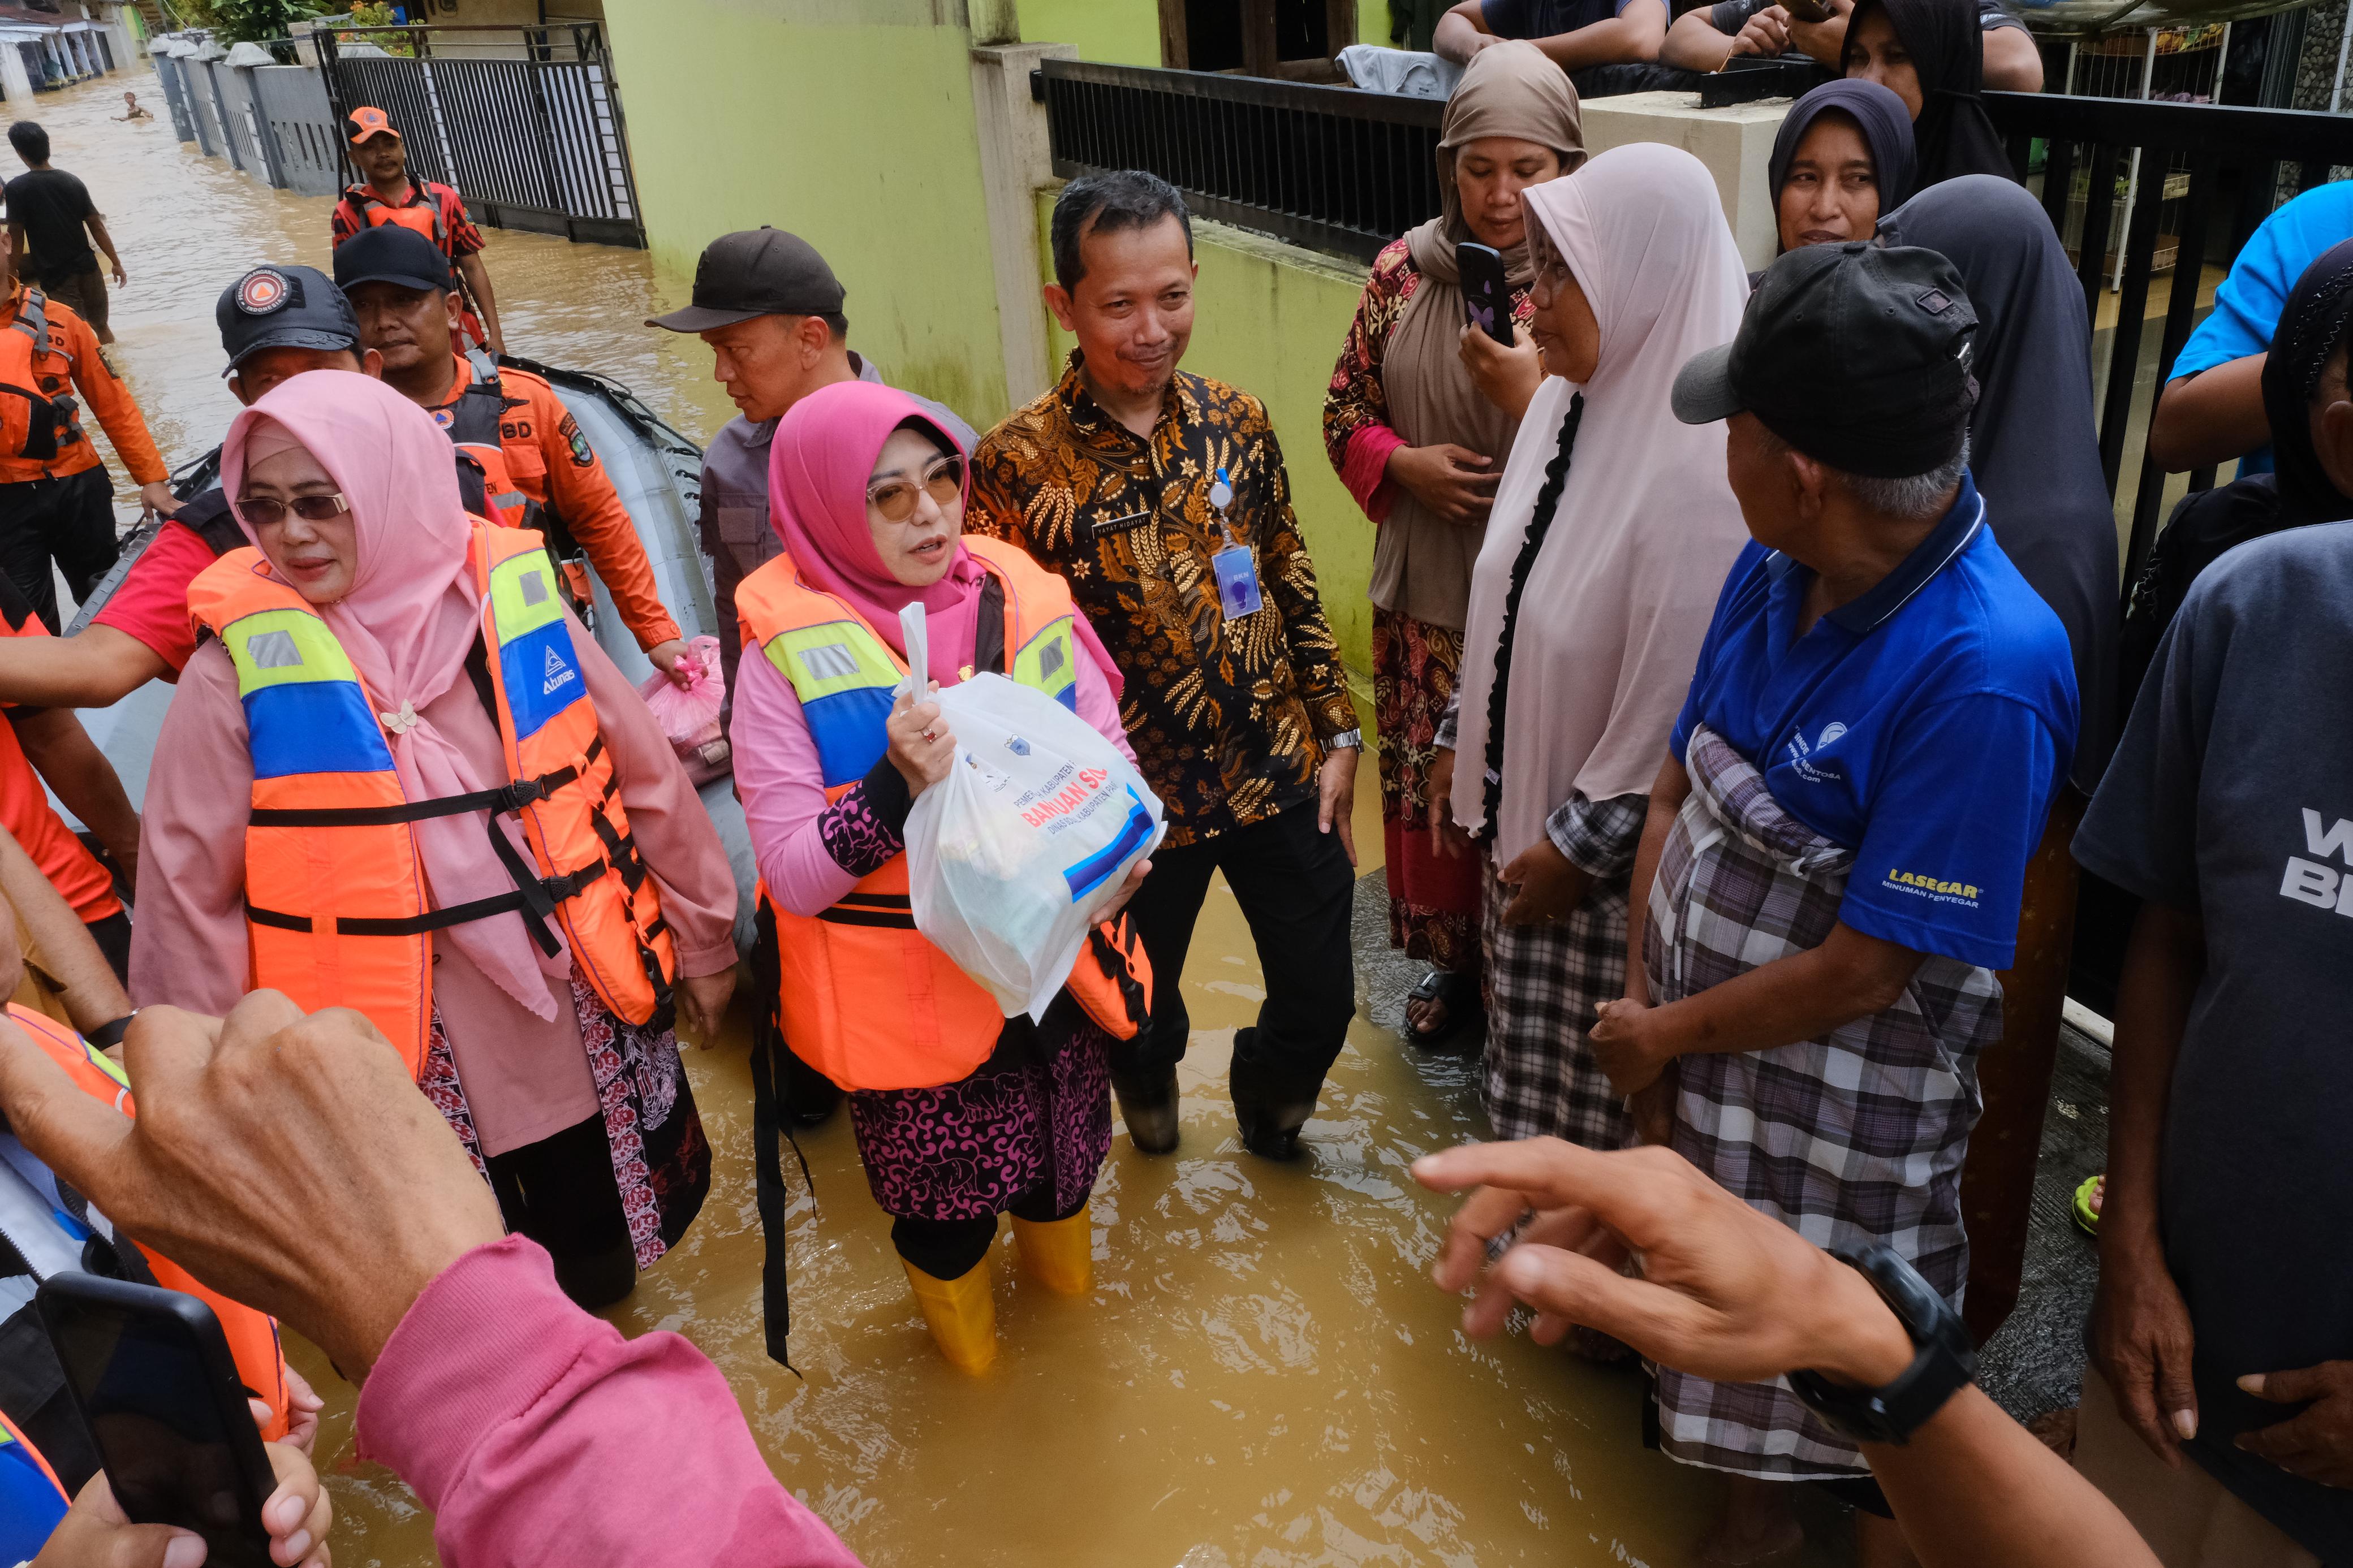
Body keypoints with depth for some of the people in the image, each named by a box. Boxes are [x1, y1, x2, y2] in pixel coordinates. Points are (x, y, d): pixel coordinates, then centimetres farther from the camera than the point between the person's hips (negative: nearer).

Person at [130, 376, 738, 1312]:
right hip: (395, 1056, -2)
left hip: (581, 1016, 2)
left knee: (601, 1269, 21)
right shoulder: (240, 669, -11)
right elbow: (188, 892, -4)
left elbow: (649, 782, 4)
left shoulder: (518, 604, -6)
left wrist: (702, 944, 11)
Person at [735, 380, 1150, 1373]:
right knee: (944, 1193, 16)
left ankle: (1057, 1250, 61)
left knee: (1064, 1156, 25)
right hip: (907, 990, -3)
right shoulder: (790, 651, -15)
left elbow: (1110, 756, 6)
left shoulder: (1023, 598, -6)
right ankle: (962, 1326, 51)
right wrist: (900, 786, -31)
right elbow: (794, 877, -16)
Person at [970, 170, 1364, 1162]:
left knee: (1322, 1001, 13)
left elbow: (1294, 590, 6)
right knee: (1139, 1008, 19)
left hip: (1278, 774, 3)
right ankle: (1149, 1081, 57)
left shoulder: (1238, 423, -3)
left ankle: (1265, 1095, 49)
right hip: (1136, 801, -3)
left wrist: (1338, 734, 6)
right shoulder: (1018, 464, -15)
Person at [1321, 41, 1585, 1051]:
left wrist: (1534, 396, -23)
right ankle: (1456, 961, 40)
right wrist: (1402, 463, -9)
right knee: (1430, 781, 16)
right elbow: (1345, 411, 10)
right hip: (1425, 597, 4)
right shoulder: (1405, 272, 1)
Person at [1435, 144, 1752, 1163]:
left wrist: (1577, 844, -16)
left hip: (1615, 850, -8)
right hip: (1523, 808, 8)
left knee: (1603, 1099, 12)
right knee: (1531, 1051, 25)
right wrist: (1464, 741, 14)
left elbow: (1674, 698, -24)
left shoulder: (1698, 460, -27)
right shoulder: (1574, 398, 0)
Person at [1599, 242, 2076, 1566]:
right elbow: (1679, 786, -2)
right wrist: (1643, 1009, -9)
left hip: (1844, 1134, -7)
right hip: (1693, 1059, 7)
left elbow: (1863, 971, -25)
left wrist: (1671, 1032, -12)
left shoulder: (1985, 675, -31)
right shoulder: (1775, 574, -9)